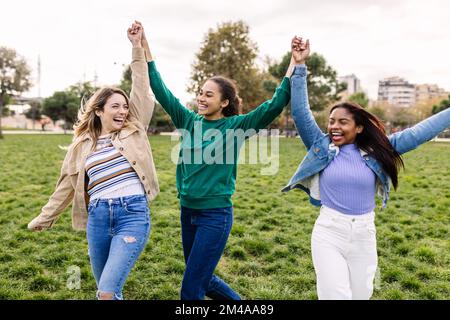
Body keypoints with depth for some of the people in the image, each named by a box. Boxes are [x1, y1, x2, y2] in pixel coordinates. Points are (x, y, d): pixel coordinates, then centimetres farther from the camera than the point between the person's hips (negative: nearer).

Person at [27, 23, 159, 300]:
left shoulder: (134, 131, 5)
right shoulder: (82, 145, 9)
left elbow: (142, 88, 3)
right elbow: (67, 185, 18)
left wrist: (137, 47, 2)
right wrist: (45, 218, 24)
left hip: (133, 215, -3)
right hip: (98, 219, 3)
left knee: (108, 291, -13)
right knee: (105, 288, 14)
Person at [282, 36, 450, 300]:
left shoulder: (376, 151, 1)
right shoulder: (321, 147, -2)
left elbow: (419, 133, 3)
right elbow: (301, 113, -10)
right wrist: (300, 67, -16)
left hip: (364, 235, 2)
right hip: (328, 233, -2)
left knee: (361, 295, 16)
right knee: (336, 296, -6)